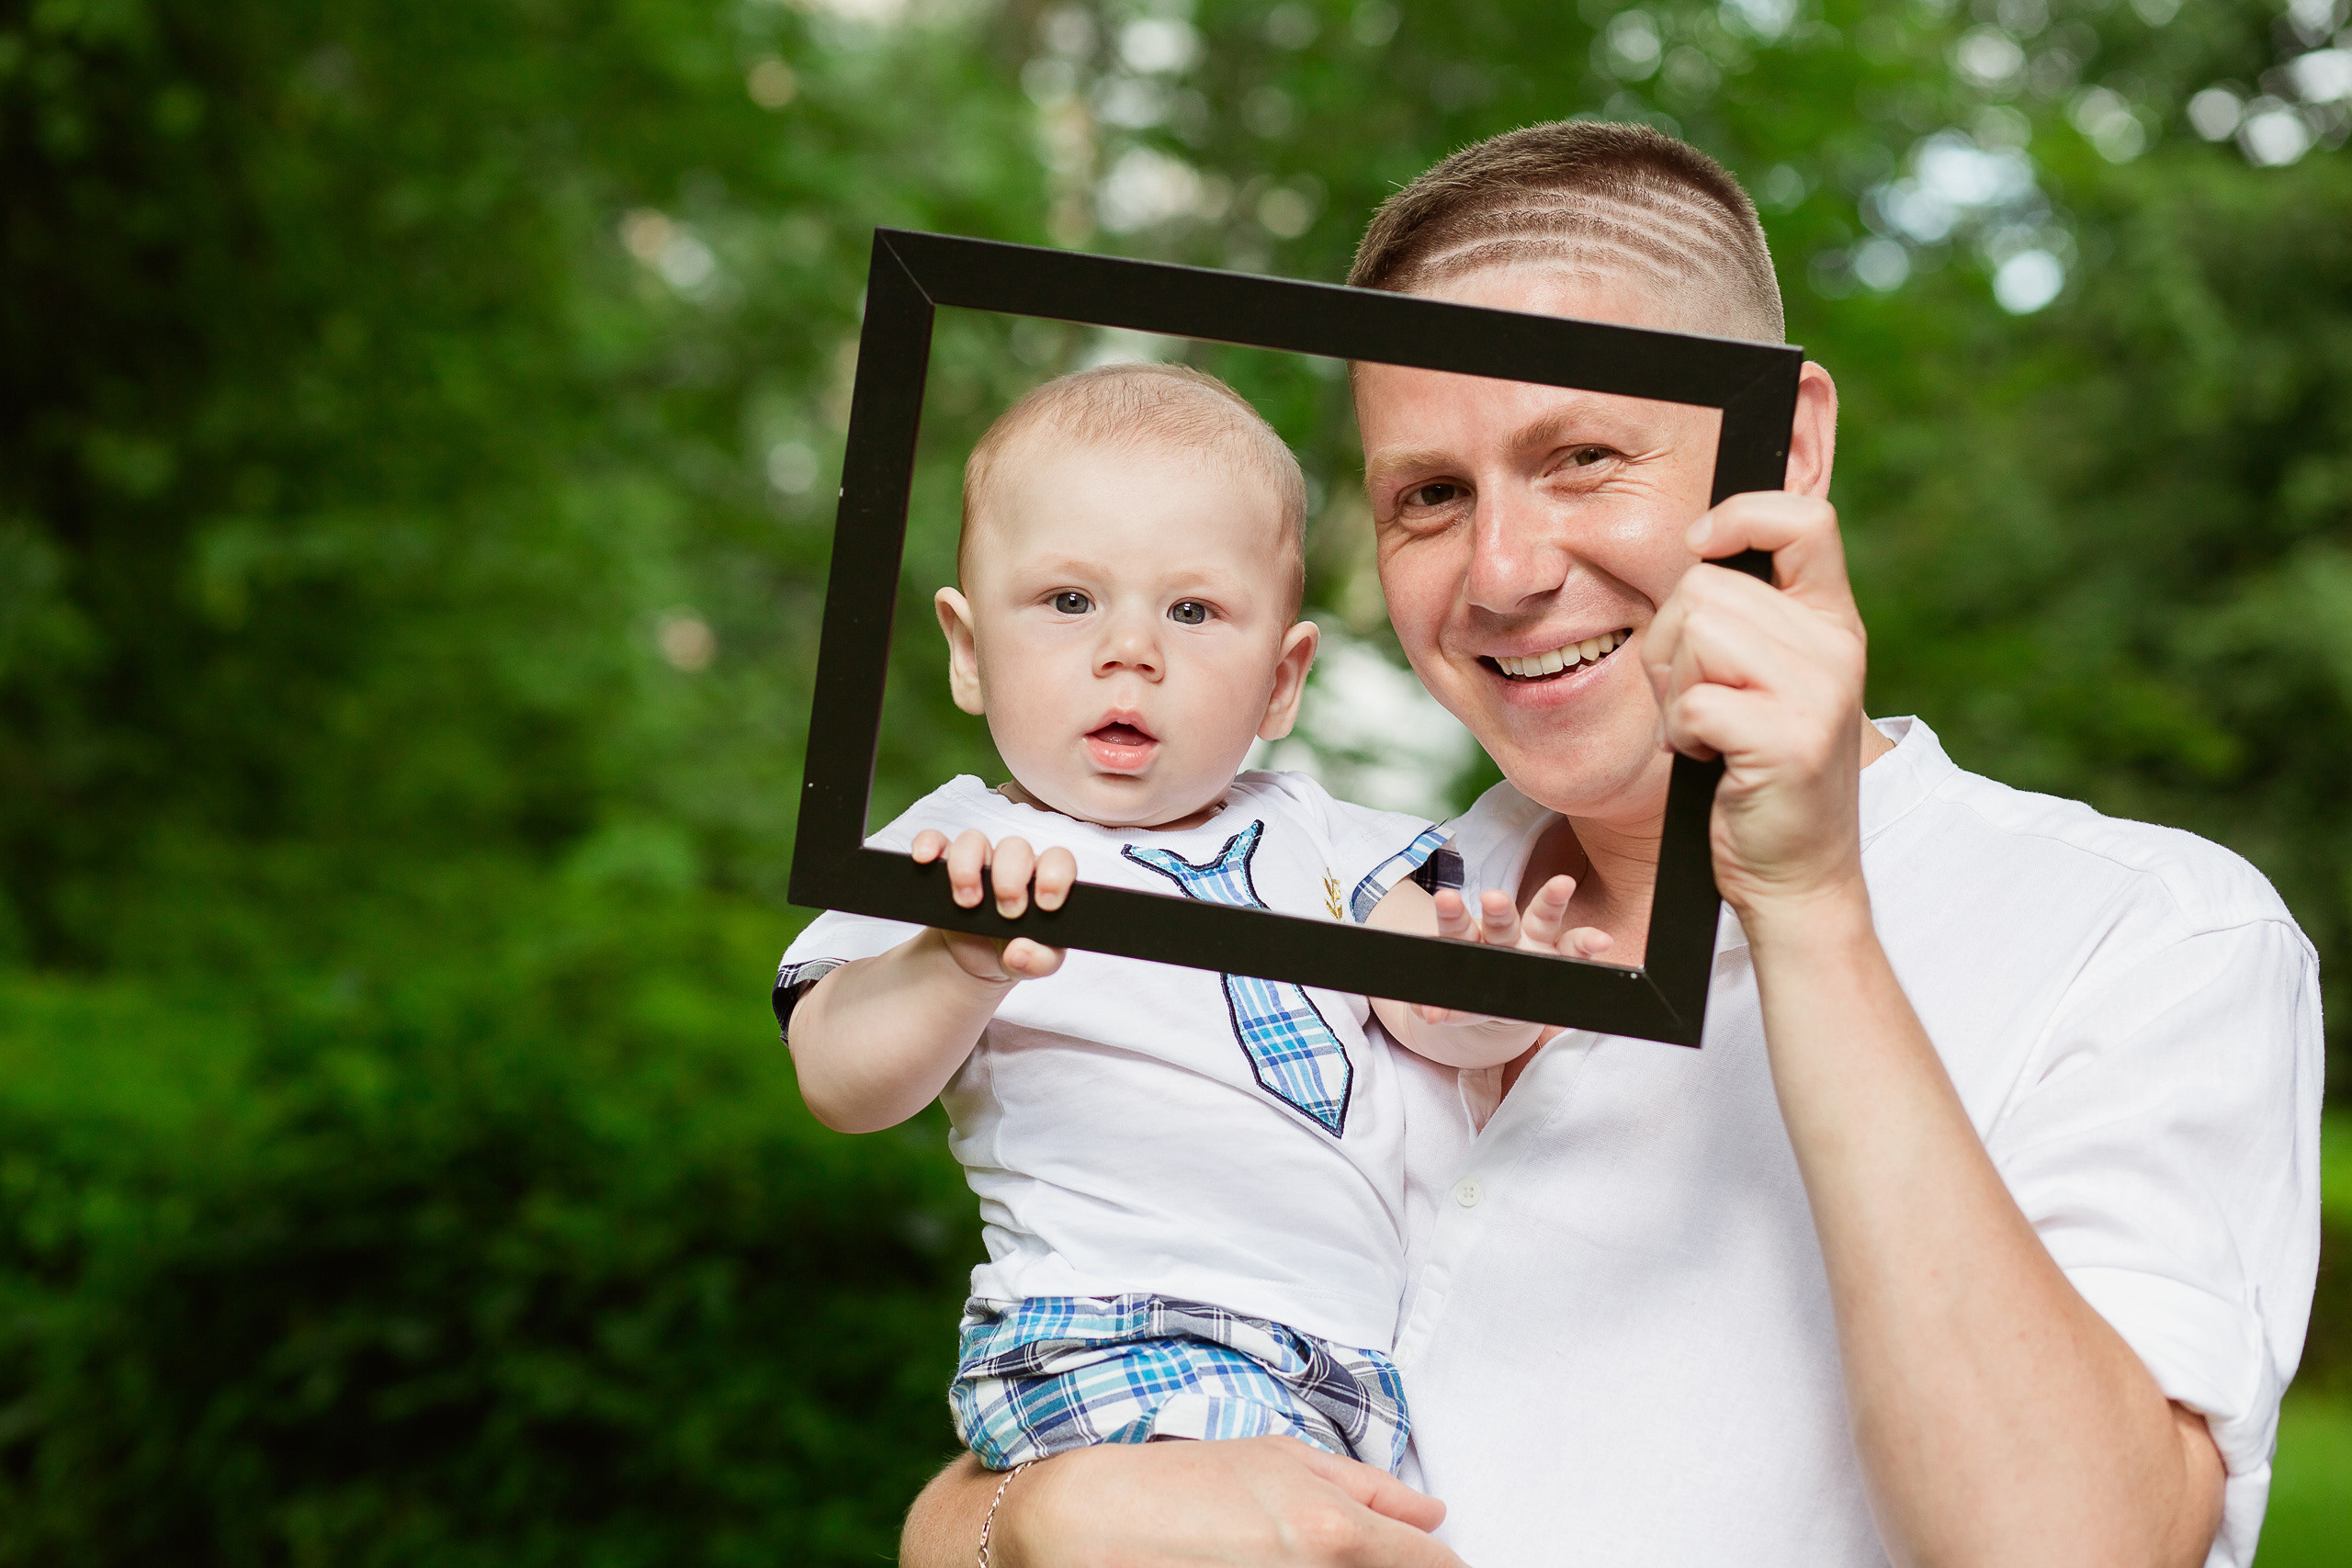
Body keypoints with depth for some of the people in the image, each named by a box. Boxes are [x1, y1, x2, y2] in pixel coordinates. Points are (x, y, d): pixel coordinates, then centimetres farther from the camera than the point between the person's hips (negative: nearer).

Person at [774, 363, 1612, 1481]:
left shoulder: (1308, 835, 16)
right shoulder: (961, 856, 1)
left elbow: (1429, 1012, 5)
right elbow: (840, 1085, -11)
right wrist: (963, 969, -32)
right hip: (1108, 1340, -6)